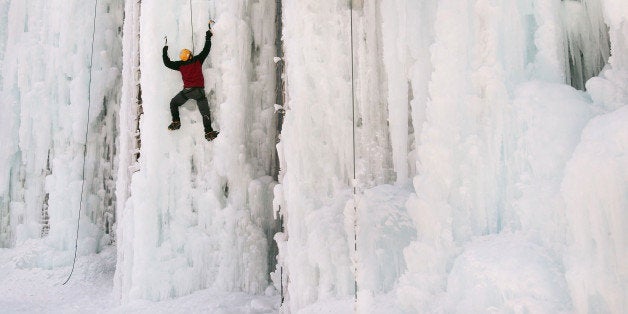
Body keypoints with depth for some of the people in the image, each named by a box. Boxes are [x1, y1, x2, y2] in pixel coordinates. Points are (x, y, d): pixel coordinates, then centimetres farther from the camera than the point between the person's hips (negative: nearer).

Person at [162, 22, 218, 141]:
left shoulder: (180, 65, 3)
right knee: (205, 112, -4)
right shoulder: (198, 60, 0)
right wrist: (208, 37, 17)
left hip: (187, 91, 1)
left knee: (173, 103, 23)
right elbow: (206, 50, 7)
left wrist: (165, 49, 24)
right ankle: (208, 132, -16)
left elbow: (167, 63, 12)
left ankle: (176, 121, 9)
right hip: (199, 91, -1)